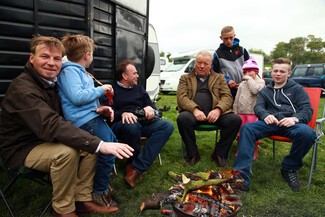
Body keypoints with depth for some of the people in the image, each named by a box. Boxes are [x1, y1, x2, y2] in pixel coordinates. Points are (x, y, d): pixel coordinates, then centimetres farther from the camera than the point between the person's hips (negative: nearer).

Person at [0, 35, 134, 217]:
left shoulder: (51, 82, 3)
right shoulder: (22, 88, -25)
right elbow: (52, 125, -40)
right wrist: (99, 144, -45)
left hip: (43, 141, 8)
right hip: (21, 149, -8)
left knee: (90, 146, -9)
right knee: (67, 151, -33)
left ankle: (82, 200, 1)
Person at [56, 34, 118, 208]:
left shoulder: (80, 71, 21)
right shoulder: (69, 71, -9)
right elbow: (77, 97, -23)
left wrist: (99, 108, 3)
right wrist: (100, 89, -11)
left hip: (92, 115, 11)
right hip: (84, 119, -11)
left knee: (113, 144, 17)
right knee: (108, 152, -15)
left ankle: (101, 181, 30)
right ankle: (100, 192, 5)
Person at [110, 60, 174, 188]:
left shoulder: (139, 89, 23)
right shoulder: (112, 90, 6)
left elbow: (152, 106, 18)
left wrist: (150, 108, -7)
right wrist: (123, 114, -25)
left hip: (143, 122, 5)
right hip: (120, 124, -5)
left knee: (167, 126, -22)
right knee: (132, 125, -41)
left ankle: (136, 169, -31)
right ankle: (133, 161, -12)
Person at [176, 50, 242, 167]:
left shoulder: (219, 78, 21)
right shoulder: (185, 78, 18)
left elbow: (227, 96, 8)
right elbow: (181, 96, 1)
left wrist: (218, 110, -14)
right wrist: (195, 109, -19)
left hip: (215, 112, 2)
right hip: (193, 112, -1)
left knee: (236, 119, -24)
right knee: (182, 118, -34)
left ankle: (219, 154, -5)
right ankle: (193, 154, -11)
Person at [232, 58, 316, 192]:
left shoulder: (297, 89, 20)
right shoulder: (265, 91, 26)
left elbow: (307, 110, 8)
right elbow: (258, 107, 11)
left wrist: (295, 118, -17)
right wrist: (266, 115, -15)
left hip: (291, 124, -1)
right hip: (271, 123, 1)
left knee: (307, 133, -36)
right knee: (247, 128, -29)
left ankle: (289, 168, -9)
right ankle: (241, 177, -39)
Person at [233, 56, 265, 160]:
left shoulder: (260, 81, 1)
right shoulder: (242, 84, 15)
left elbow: (255, 90, -22)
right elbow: (237, 98, 15)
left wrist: (249, 79, -11)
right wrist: (235, 111, 10)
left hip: (253, 112, -5)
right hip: (241, 111, 5)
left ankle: (255, 150, 14)